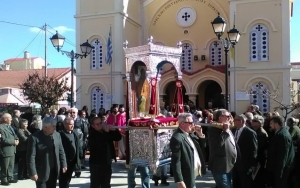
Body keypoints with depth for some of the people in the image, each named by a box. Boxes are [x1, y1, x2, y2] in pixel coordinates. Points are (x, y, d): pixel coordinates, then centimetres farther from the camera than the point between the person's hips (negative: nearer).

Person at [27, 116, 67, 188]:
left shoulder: (57, 135, 1)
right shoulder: (35, 138, -16)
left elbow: (61, 151, 10)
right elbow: (31, 157, -17)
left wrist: (63, 164, 6)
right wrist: (33, 173, -19)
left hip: (54, 171, 5)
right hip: (42, 172, -5)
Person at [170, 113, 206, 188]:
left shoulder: (190, 134, 8)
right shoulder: (177, 138, -20)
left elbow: (201, 148, 16)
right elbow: (175, 161, -22)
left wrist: (200, 135, -1)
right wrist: (179, 181, -23)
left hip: (193, 175, 9)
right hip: (187, 178, -9)